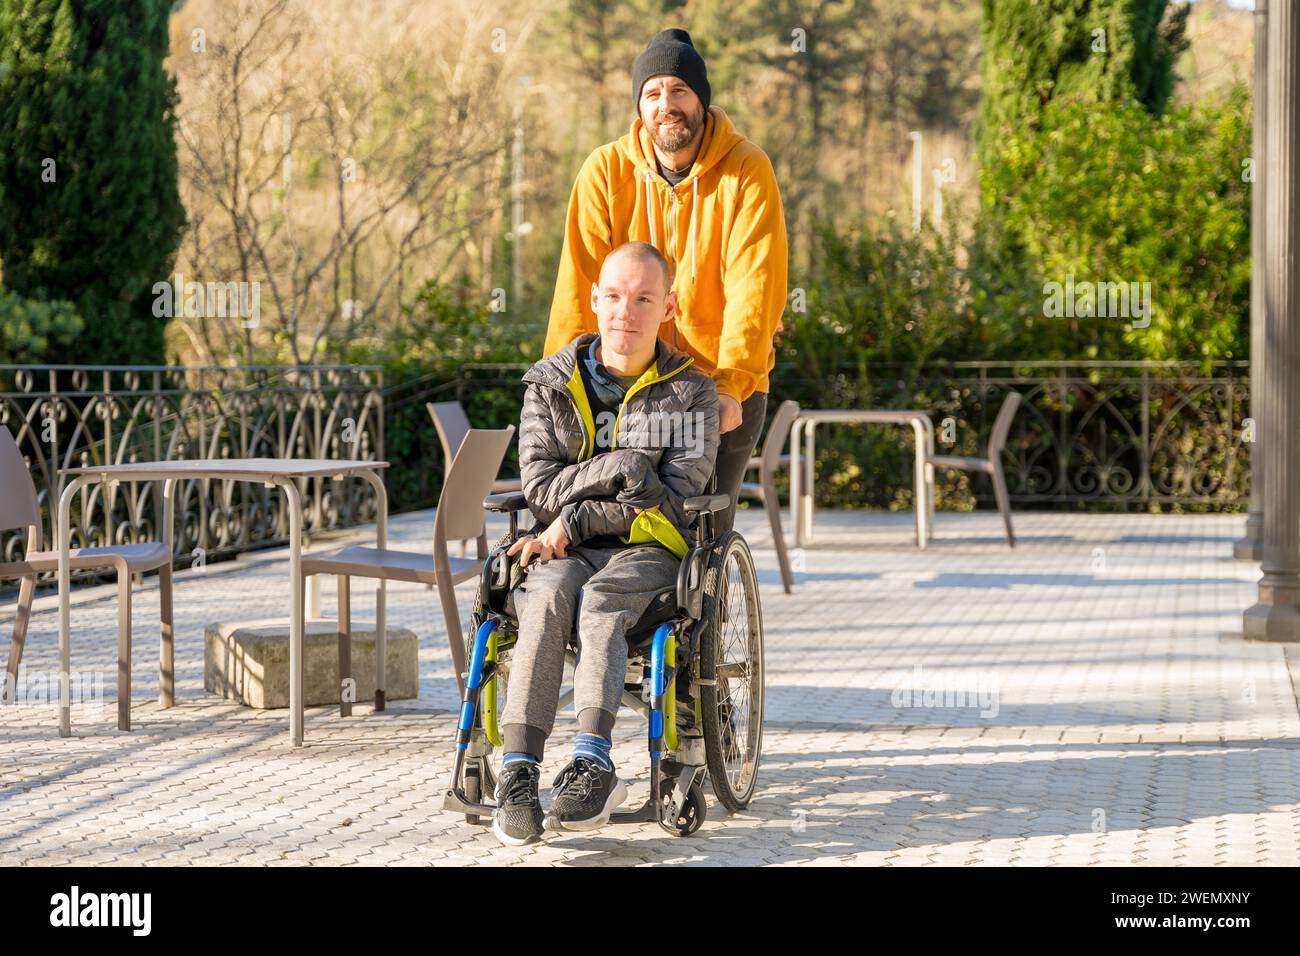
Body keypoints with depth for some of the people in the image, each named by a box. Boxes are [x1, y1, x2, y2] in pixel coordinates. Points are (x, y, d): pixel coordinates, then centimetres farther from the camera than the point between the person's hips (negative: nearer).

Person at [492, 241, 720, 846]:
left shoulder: (689, 391, 4)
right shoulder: (551, 383, 9)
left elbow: (673, 500, -7)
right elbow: (540, 488, -2)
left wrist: (574, 520, -12)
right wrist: (623, 469, -15)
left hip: (647, 552, -1)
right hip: (564, 550, 1)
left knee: (600, 599, -35)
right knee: (547, 596, -33)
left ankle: (592, 763, -49)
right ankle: (518, 768, -45)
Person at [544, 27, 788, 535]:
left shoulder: (747, 171, -8)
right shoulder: (607, 170, -3)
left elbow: (754, 285, -16)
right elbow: (580, 285, -7)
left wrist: (731, 383, -27)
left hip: (727, 389, -1)